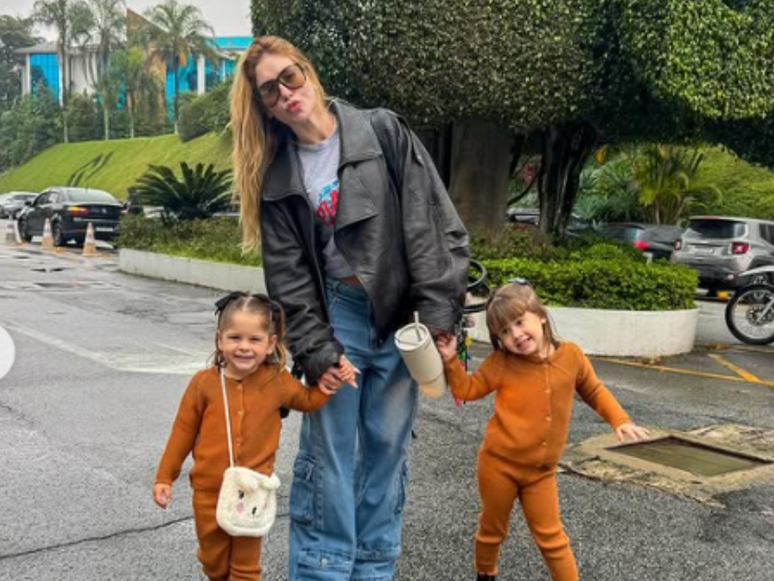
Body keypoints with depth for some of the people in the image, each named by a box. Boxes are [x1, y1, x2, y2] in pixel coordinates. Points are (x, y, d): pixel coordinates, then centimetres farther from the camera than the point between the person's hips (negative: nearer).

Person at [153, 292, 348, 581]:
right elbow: (183, 431, 2)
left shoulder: (276, 381, -6)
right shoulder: (204, 382, -8)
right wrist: (165, 477, 4)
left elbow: (308, 400, 13)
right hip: (208, 490, 1)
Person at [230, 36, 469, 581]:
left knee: (386, 447, 7)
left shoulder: (385, 133, -3)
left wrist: (439, 318, -13)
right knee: (327, 449, 0)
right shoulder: (276, 178, 4)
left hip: (403, 315, -1)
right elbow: (288, 276, 1)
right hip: (337, 314, 1)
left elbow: (435, 226, -8)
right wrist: (316, 351, -9)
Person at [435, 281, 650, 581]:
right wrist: (451, 360, -17)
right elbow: (467, 389, -1)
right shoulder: (501, 364, -12)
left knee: (551, 538, 6)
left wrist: (619, 420, 0)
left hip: (542, 471, 1)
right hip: (499, 464, 0)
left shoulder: (571, 355, -7)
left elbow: (594, 391, 10)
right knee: (492, 530, 17)